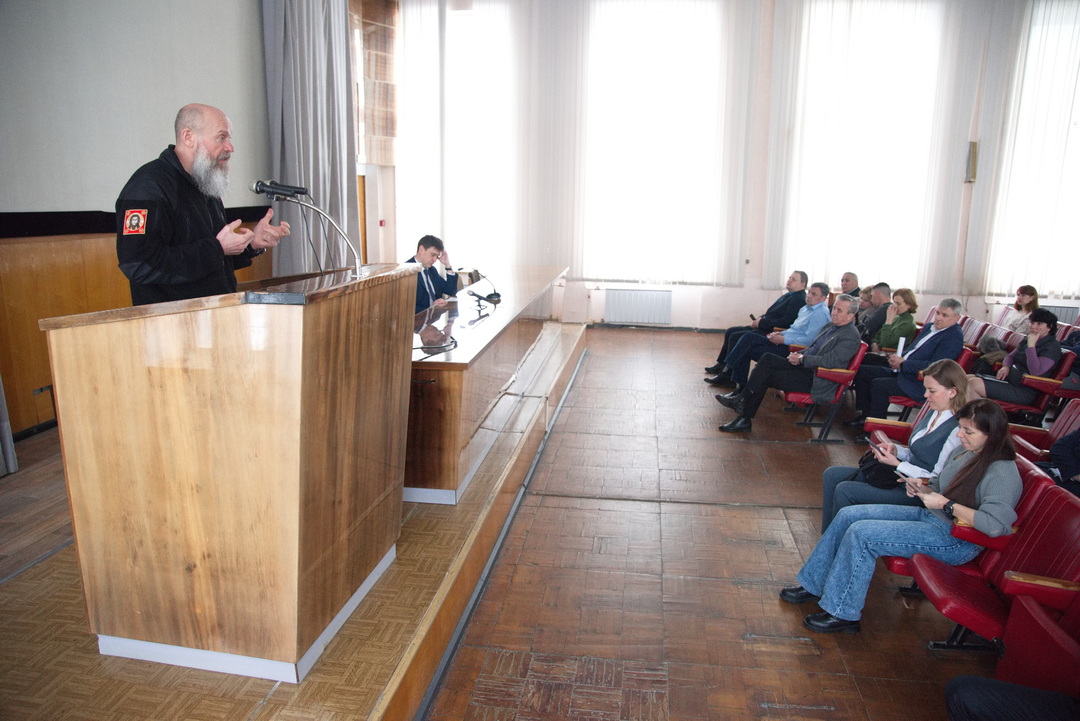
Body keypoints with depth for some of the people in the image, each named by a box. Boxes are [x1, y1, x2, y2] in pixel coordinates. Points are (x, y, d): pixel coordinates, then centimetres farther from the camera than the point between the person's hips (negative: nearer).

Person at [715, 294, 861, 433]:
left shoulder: (850, 336, -14)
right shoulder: (831, 326, 14)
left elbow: (830, 361, -23)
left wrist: (802, 359, -17)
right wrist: (799, 354, 3)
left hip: (815, 380, -9)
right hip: (803, 366, 9)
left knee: (766, 376, -16)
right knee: (767, 359, -7)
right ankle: (741, 398, -9)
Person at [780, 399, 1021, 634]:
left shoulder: (1003, 473, -20)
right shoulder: (964, 451, 6)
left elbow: (995, 525, -33)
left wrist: (947, 505, -26)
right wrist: (922, 488, -4)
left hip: (955, 539, -9)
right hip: (928, 515, 9)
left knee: (861, 534, -22)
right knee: (847, 516, -2)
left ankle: (842, 613, -8)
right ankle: (813, 584, 9)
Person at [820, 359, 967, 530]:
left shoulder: (958, 429, -20)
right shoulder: (933, 413, 9)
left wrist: (897, 464, -17)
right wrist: (896, 450, 0)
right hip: (901, 477, 10)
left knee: (844, 490, -21)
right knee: (831, 475, 5)